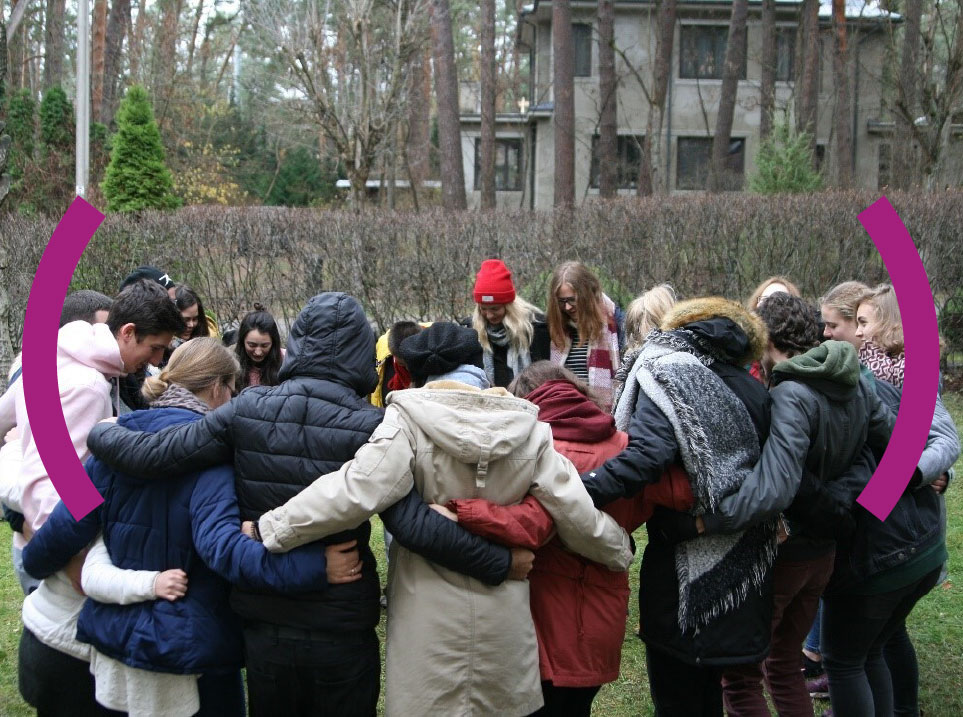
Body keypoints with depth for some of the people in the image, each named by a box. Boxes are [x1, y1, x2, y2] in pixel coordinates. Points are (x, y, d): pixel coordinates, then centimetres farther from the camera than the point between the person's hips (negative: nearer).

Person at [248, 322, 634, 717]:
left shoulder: (410, 419, -13)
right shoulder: (526, 428, -3)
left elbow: (357, 491, -25)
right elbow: (576, 514, -1)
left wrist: (269, 529, -17)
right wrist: (620, 551, 18)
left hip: (430, 623, -3)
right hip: (504, 623, 3)